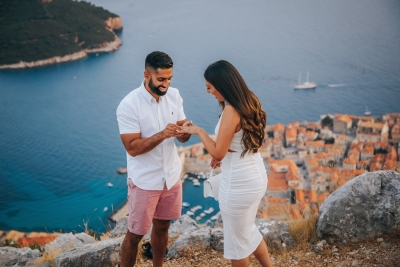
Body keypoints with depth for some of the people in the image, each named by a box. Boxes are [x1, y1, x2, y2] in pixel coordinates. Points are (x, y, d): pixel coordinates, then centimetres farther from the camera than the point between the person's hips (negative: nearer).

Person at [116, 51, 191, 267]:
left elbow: (182, 138, 2)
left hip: (171, 177, 5)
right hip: (144, 182, -5)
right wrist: (162, 134, -32)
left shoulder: (174, 96, -3)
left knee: (162, 227, 21)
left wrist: (184, 131, -22)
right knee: (135, 234, 8)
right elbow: (132, 148, -21)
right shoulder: (129, 105, -19)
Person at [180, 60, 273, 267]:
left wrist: (198, 131, -8)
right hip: (256, 177, 9)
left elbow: (218, 152, -20)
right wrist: (223, 155, 17)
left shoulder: (231, 111, -25)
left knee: (236, 239, 13)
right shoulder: (248, 102, 2)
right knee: (248, 231, 28)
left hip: (239, 184, -9)